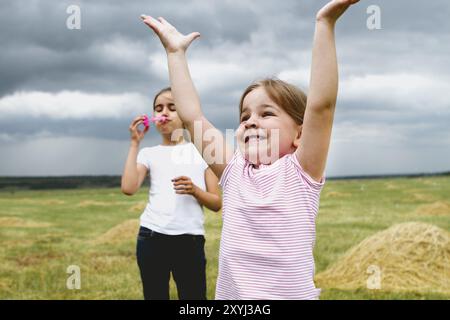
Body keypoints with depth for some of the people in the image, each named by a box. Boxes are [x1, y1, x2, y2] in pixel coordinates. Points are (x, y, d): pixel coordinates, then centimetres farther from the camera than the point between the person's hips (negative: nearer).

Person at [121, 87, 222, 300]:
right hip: (152, 238, 2)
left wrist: (194, 190, -15)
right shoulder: (149, 154, 10)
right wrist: (135, 142, -4)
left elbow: (216, 204, 5)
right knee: (155, 296, 8)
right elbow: (128, 188, -9)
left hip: (190, 240, -1)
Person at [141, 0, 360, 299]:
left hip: (293, 295, -4)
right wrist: (176, 52, 8)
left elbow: (321, 105, -16)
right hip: (230, 295, 4)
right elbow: (191, 116, 6)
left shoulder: (300, 172, -4)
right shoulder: (234, 172, 6)